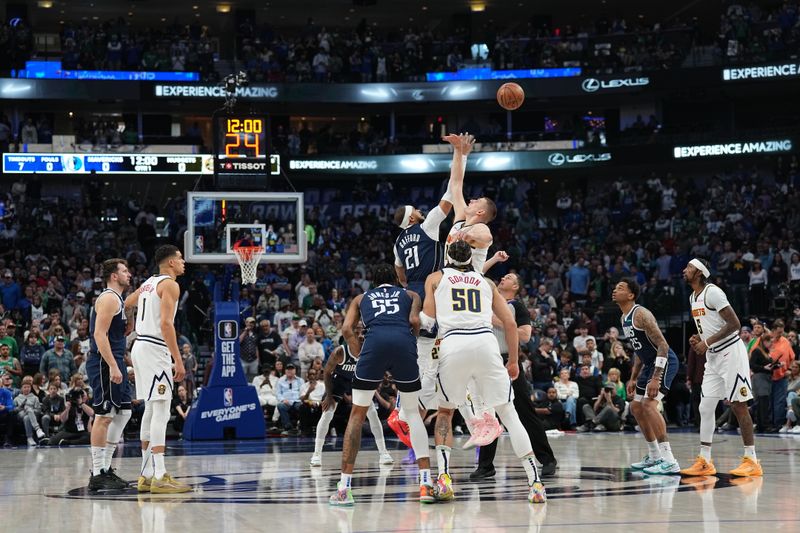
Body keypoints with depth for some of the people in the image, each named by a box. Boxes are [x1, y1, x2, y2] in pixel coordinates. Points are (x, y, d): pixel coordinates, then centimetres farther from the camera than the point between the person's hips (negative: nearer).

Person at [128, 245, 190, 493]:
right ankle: (159, 477, -16)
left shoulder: (149, 283, 17)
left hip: (140, 346, 10)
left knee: (151, 411, 13)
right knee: (161, 412, -11)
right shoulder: (170, 284, -10)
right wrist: (178, 360, -20)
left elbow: (125, 304, 29)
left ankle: (147, 474, 16)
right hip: (155, 349, -10)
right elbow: (165, 323, -20)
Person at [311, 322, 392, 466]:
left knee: (373, 413, -6)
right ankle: (317, 454, -4)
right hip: (338, 380, -2)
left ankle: (383, 452, 1)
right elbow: (327, 372, -17)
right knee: (327, 414, -12)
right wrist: (329, 395, -16)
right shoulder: (340, 352, -32)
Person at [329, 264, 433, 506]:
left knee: (357, 415, 12)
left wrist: (361, 356, 18)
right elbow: (414, 320, 9)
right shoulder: (410, 295, 31)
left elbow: (347, 329, 14)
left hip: (375, 341, 0)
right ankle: (426, 482, 9)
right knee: (412, 412, 19)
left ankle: (344, 487, 5)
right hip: (404, 341, 0)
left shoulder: (361, 298, 32)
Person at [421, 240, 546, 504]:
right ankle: (535, 482, -2)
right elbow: (510, 323, 20)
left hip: (453, 344, -1)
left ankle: (443, 477, 3)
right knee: (508, 413, 7)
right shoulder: (486, 282, 25)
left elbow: (427, 319, 10)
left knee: (445, 412, 20)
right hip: (485, 342, 1)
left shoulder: (435, 278, 21)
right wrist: (514, 361, 28)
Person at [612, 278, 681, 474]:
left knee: (649, 404, -23)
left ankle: (669, 461, -27)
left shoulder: (641, 314, -19)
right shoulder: (624, 319, 12)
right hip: (650, 363, 11)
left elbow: (662, 345, -24)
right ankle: (654, 456, 27)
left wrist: (656, 378, -30)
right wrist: (633, 379, 21)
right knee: (636, 408, 15)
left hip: (664, 362, -11)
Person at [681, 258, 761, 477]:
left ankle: (752, 461, -2)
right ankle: (704, 461, 8)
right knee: (705, 408, 5)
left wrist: (708, 342, -20)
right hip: (713, 358, 9)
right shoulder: (693, 297, 13)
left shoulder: (712, 292, -16)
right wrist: (698, 339, 5)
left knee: (739, 406, -6)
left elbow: (734, 324, -20)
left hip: (730, 353, -9)